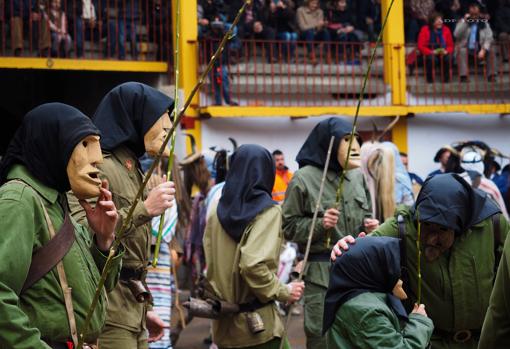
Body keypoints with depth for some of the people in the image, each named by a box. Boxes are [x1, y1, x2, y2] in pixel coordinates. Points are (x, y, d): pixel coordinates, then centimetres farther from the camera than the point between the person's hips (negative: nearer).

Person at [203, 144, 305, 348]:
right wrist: (283, 292, -11)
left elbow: (210, 262, 7)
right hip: (255, 322, -6)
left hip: (223, 322, 6)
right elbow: (253, 265, -23)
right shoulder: (267, 211, -13)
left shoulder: (219, 210, 3)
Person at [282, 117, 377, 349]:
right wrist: (319, 225, -19)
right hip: (321, 271, -5)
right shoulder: (304, 178, -8)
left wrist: (368, 225, 0)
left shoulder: (357, 176, 8)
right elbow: (289, 227, -5)